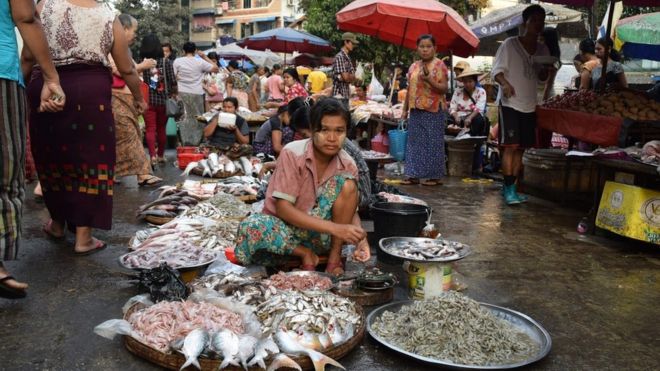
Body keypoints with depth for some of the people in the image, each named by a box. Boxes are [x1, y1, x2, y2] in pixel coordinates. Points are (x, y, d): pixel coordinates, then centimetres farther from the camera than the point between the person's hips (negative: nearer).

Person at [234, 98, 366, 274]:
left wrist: (358, 236, -23)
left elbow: (350, 210, 0)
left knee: (347, 183, -22)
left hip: (320, 233, 3)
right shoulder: (292, 153, -20)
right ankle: (305, 254, -12)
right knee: (251, 228, -37)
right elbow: (283, 208, -24)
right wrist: (334, 228, -33)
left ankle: (334, 257, -15)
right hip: (285, 225, -2)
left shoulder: (347, 164, -9)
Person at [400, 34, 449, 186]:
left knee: (433, 143, -1)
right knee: (415, 142, 7)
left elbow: (444, 89, -10)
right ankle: (413, 175, 13)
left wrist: (429, 79, -23)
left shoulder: (439, 65, -4)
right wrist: (405, 109, 13)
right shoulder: (413, 66, 13)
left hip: (433, 111, -6)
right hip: (416, 111, 6)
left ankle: (435, 176, 6)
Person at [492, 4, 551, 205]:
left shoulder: (543, 49, 11)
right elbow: (496, 70, -8)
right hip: (510, 103, -6)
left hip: (530, 105, 6)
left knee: (521, 148, 6)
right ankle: (509, 189, -7)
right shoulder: (510, 44, -5)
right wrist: (505, 83, -28)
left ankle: (510, 187, 13)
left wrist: (546, 69, -5)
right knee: (510, 146, -11)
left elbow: (542, 77, 18)